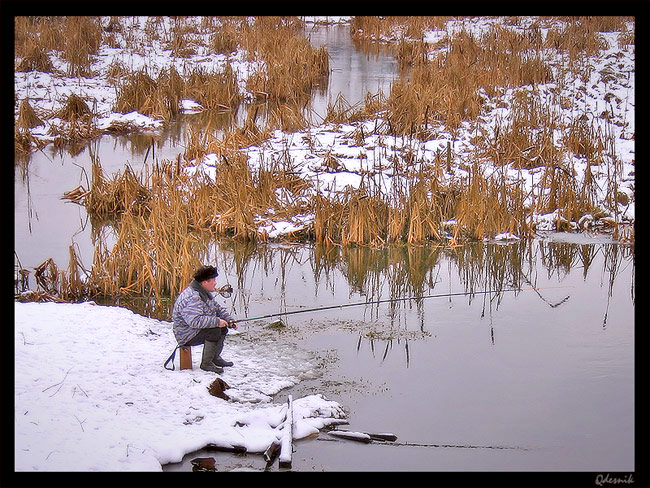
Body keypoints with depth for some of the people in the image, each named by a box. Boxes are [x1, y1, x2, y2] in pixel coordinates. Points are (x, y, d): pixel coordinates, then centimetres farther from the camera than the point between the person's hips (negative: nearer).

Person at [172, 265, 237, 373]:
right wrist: (217, 321, -33)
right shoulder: (192, 298, -28)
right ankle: (206, 363, -18)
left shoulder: (204, 293, 8)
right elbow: (195, 321, -37)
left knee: (223, 328, 11)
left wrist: (229, 320, 0)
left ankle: (215, 357, 21)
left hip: (197, 330, 11)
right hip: (186, 336, -11)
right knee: (214, 331, -28)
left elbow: (218, 309, 17)